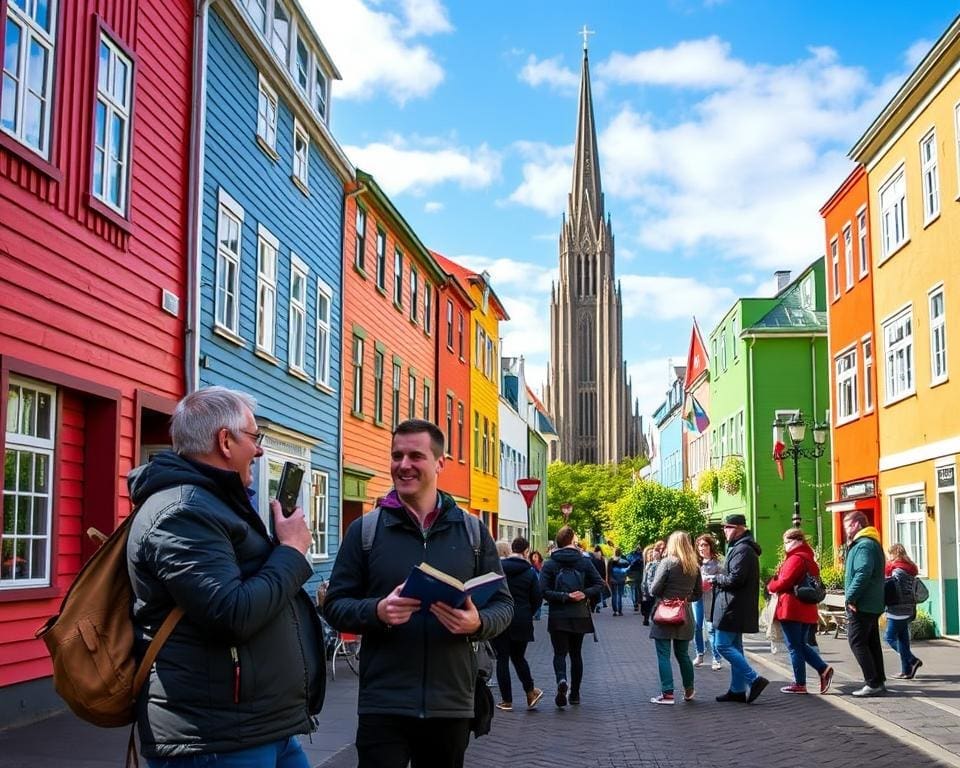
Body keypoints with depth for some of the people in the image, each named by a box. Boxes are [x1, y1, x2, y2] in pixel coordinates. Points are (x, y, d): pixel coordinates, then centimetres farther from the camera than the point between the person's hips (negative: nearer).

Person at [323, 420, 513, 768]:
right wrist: (377, 611, -18)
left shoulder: (473, 531, 7)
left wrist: (478, 622, -15)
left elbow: (502, 603, 8)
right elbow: (335, 604, 3)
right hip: (382, 705, -2)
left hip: (452, 704, 2)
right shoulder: (364, 530, 2)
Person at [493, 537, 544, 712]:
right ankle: (530, 691, 3)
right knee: (518, 657, 17)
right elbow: (537, 599, -1)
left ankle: (506, 700, 6)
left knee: (502, 659, 5)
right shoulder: (530, 571, -2)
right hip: (522, 621, 2)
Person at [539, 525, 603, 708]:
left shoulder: (549, 564, -4)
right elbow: (598, 584, -4)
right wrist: (585, 594, -8)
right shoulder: (584, 562, 1)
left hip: (558, 617, -2)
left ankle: (561, 680, -26)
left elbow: (544, 590, -13)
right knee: (576, 654, 14)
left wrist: (564, 596, -10)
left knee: (560, 653, 3)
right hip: (580, 616, 2)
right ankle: (575, 693, 17)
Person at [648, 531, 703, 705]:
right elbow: (698, 594, 12)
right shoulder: (695, 566, 6)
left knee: (663, 655, 0)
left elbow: (654, 589, -12)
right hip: (684, 616, 6)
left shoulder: (667, 562, -11)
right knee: (683, 654, 17)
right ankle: (689, 691, 25)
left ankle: (667, 693, -1)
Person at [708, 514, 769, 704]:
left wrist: (715, 579, -9)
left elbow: (735, 579, -24)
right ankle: (738, 690, 17)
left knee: (723, 645, -10)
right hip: (737, 608, 11)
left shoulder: (742, 549, -16)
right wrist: (718, 578, 7)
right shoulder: (739, 547, 17)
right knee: (734, 647, 13)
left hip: (733, 608, -11)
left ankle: (754, 680, -12)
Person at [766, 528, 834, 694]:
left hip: (791, 609, -9)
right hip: (806, 610, 9)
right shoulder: (809, 558, 16)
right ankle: (824, 669, 3)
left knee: (794, 647, -1)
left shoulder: (795, 559, -15)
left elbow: (784, 583, -20)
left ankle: (800, 684, 4)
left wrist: (771, 586, 1)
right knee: (802, 644, 18)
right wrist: (776, 585, 8)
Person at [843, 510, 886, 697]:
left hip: (861, 605, -10)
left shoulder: (864, 545, -16)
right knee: (872, 642, 13)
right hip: (873, 604, 10)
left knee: (857, 642, -7)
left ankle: (873, 683, -8)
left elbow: (863, 574, -26)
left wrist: (851, 597, -21)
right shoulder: (872, 543, 17)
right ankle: (879, 681, 17)